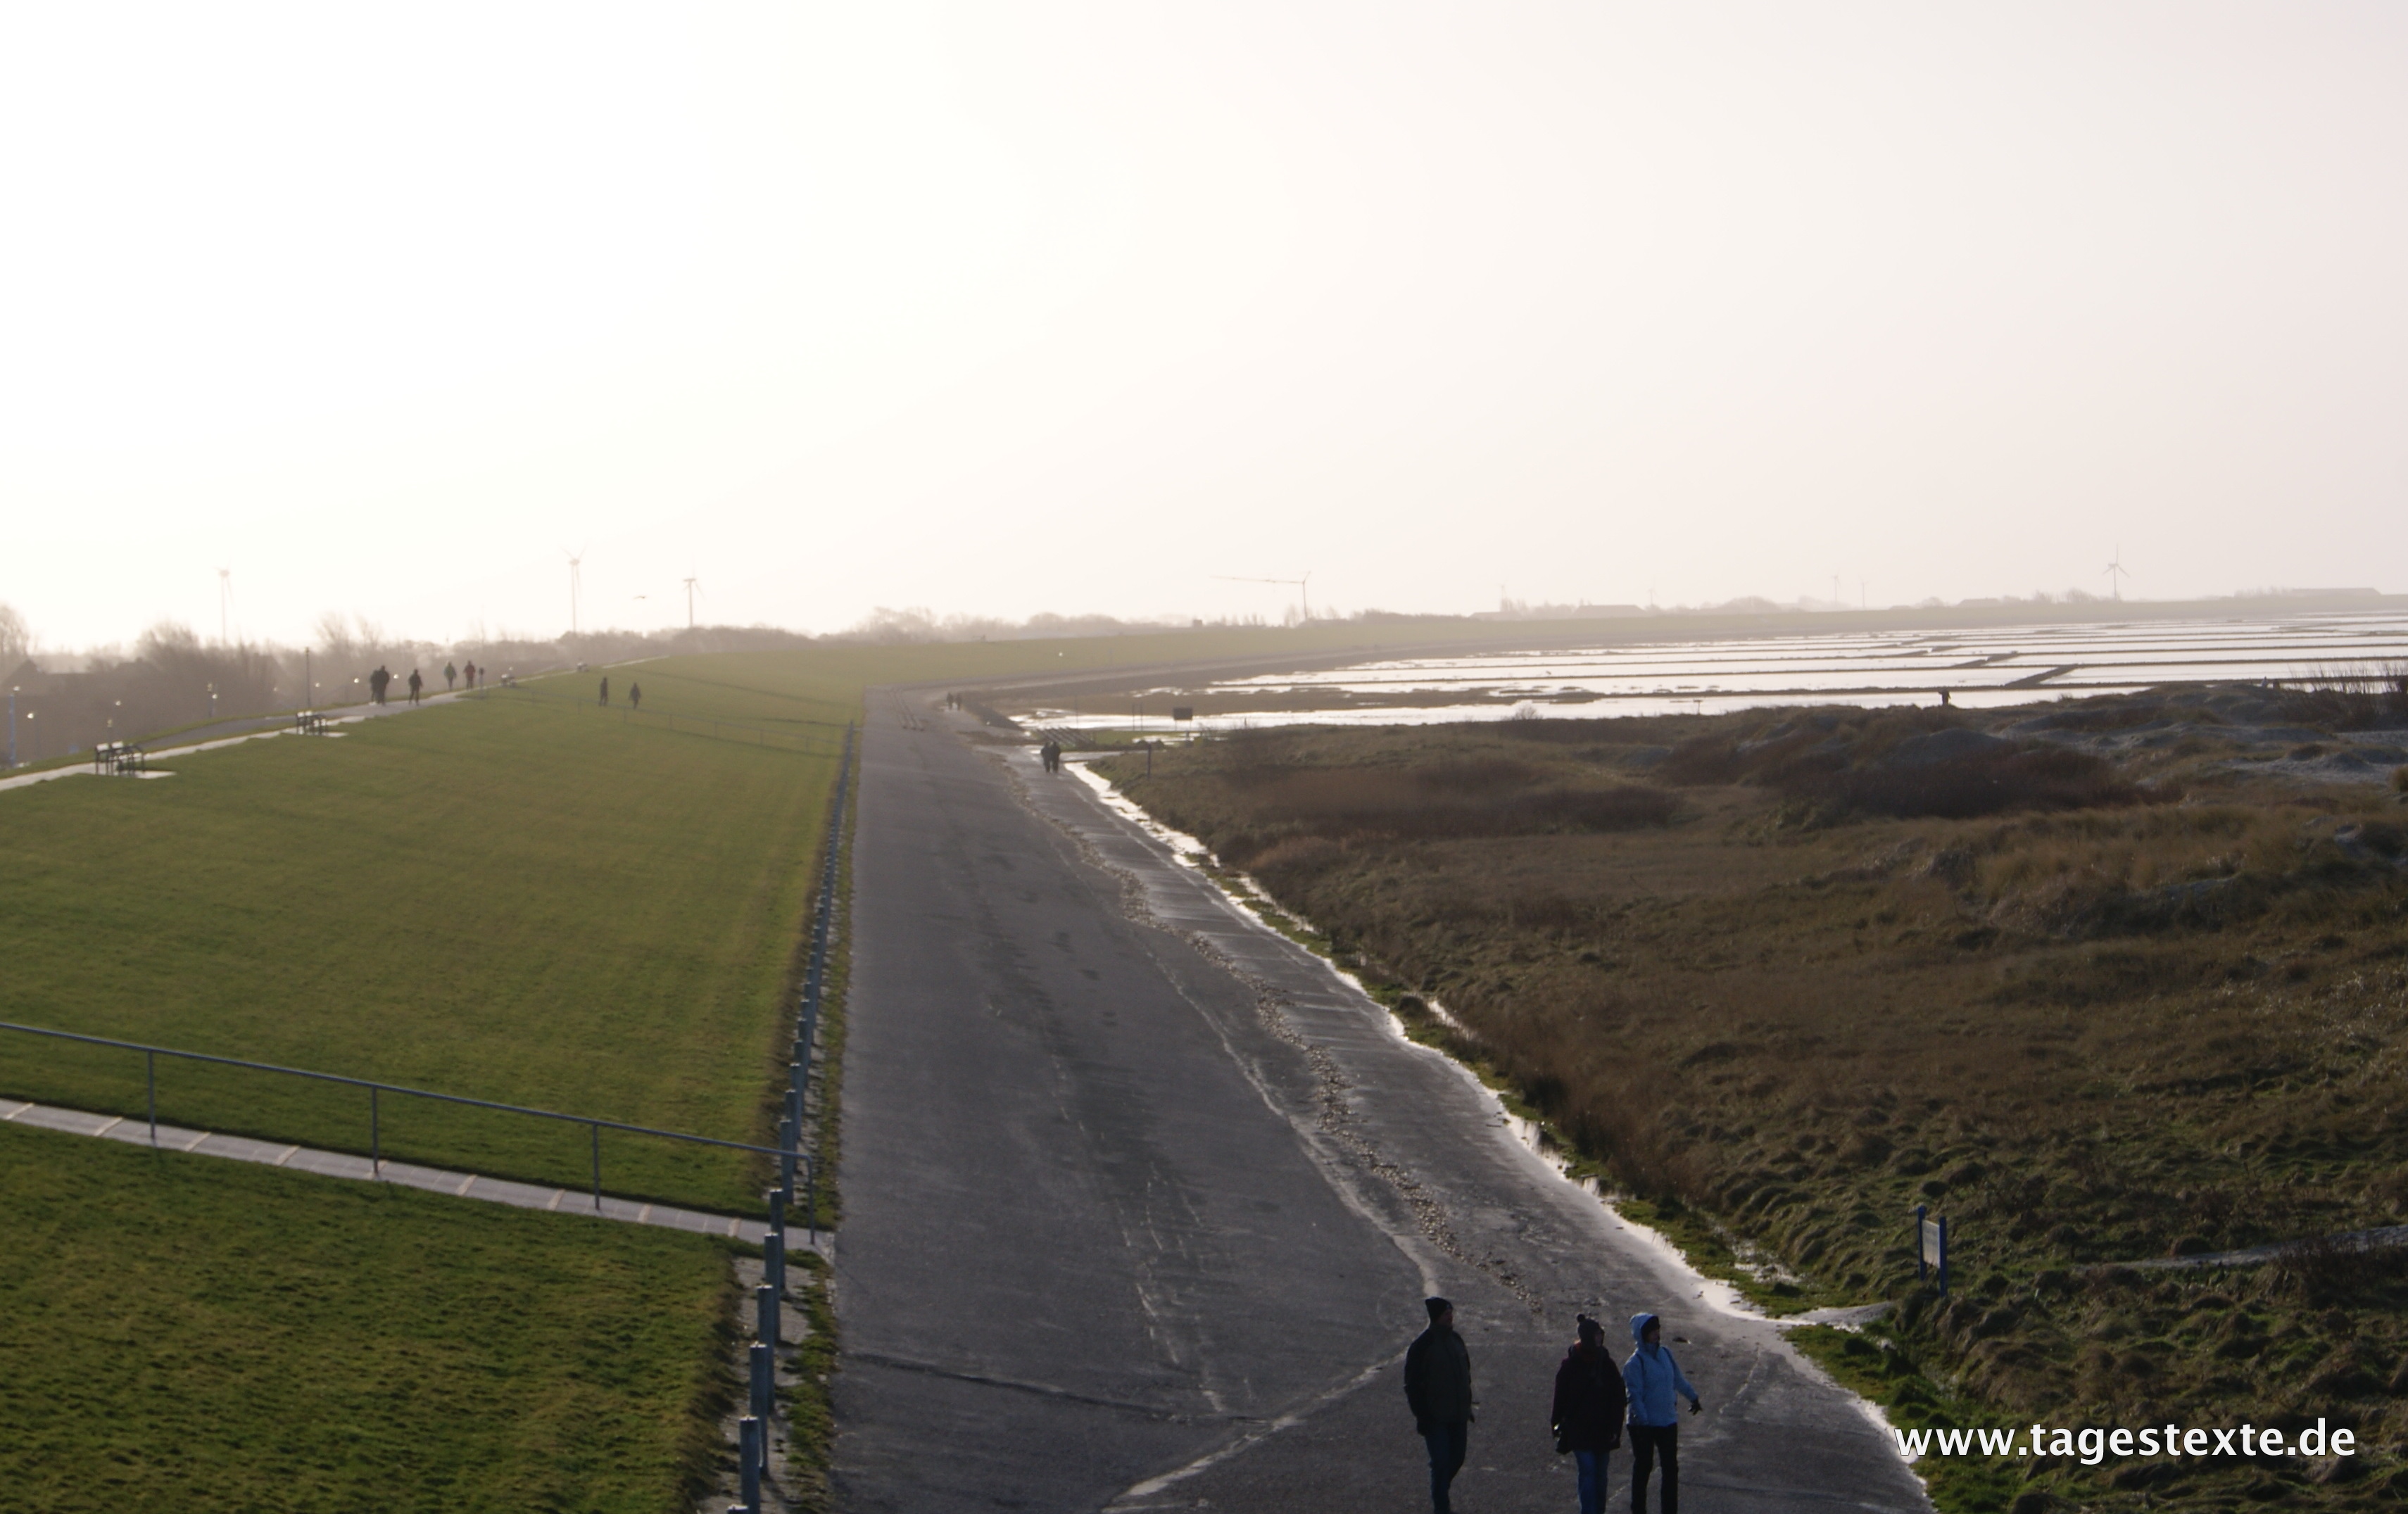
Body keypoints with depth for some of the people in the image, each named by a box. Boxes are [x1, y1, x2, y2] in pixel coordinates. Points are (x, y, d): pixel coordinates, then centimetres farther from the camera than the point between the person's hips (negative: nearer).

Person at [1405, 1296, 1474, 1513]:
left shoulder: (1456, 1341, 9)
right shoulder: (1422, 1346, -13)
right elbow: (1412, 1384, -11)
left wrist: (1467, 1407, 15)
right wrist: (1421, 1414, -15)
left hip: (1458, 1416, 7)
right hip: (1436, 1419, -7)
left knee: (1456, 1458, 11)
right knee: (1441, 1461, -8)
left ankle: (1440, 1495, 32)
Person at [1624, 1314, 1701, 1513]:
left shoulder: (1665, 1354, 5)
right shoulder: (1635, 1362, -15)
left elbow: (1678, 1380, 22)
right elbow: (1635, 1396, -17)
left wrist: (1693, 1398, 33)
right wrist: (1642, 1420, -24)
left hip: (1668, 1422, 6)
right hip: (1644, 1426, -6)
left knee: (1671, 1468, 6)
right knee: (1643, 1468, 4)